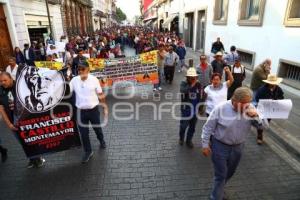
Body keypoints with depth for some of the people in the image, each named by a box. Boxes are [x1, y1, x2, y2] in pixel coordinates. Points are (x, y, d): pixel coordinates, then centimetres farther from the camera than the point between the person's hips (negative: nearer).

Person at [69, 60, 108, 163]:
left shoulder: (94, 79, -9)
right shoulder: (74, 80, -5)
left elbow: (100, 95, -3)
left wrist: (105, 107, -1)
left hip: (93, 109, -1)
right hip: (81, 111, 1)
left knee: (97, 128, 20)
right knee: (83, 133, 8)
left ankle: (101, 140, 51)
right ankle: (88, 152, 28)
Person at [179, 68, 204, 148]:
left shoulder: (199, 85, -6)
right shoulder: (184, 83, -11)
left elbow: (201, 97, 1)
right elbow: (182, 91, -33)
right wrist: (191, 85, -29)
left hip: (195, 109, 2)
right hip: (186, 109, -2)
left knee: (192, 126, 14)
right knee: (183, 125, 6)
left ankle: (189, 140, 36)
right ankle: (181, 138, 36)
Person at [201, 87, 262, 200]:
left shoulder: (250, 109, -9)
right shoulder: (221, 108, -21)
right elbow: (208, 127, -13)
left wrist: (256, 116, -27)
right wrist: (205, 144, -10)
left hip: (238, 147, 5)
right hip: (220, 146, -5)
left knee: (230, 173, 23)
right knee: (221, 175, 3)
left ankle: (218, 190, 51)